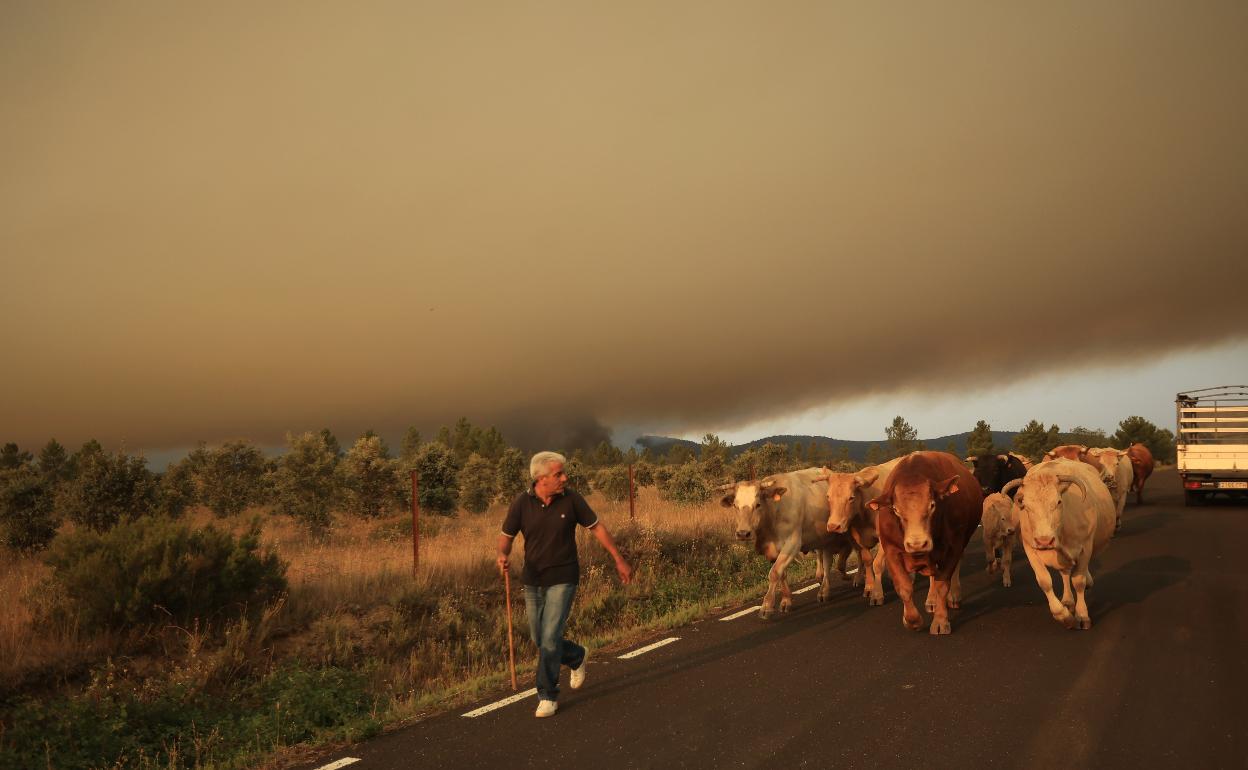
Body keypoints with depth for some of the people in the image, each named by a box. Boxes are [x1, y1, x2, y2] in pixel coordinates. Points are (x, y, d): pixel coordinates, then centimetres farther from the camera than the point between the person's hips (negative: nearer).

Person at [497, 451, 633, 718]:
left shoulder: (571, 498, -11)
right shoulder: (522, 503, -10)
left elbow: (597, 527, 0)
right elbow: (506, 537, -2)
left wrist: (619, 560, 3)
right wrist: (503, 556, -26)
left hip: (562, 579, -3)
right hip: (533, 580, 3)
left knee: (550, 637, -11)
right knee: (540, 640, 13)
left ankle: (548, 696, 4)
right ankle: (577, 657, 42)